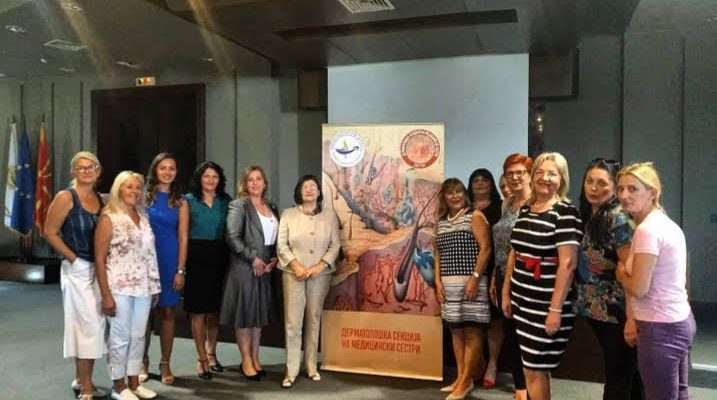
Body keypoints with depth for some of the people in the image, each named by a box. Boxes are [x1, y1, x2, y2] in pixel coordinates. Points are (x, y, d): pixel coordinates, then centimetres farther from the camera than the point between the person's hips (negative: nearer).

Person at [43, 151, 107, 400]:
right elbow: (50, 233, -9)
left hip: (98, 270, 6)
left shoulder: (102, 200, 8)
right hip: (78, 270, -6)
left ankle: (81, 380, 28)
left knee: (96, 326, 12)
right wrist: (74, 259, -11)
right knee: (88, 326, -4)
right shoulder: (66, 197, -8)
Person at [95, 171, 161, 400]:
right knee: (120, 336, 4)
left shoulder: (143, 218, 10)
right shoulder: (109, 218, -7)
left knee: (138, 336, 12)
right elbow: (99, 259, -10)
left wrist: (154, 286, 10)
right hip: (120, 288, -5)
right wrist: (106, 294, -14)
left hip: (143, 287, 5)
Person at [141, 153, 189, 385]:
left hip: (170, 261, 0)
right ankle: (143, 362, 21)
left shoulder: (180, 202, 4)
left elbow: (183, 237, 1)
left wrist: (180, 270, -6)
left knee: (167, 312, 5)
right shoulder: (144, 196, 3)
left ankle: (165, 364, 16)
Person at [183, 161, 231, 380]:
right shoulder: (188, 200, 1)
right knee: (198, 311, 2)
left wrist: (230, 256, -4)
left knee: (215, 309, 11)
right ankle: (202, 358, 13)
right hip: (196, 257, -2)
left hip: (219, 257, 3)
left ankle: (211, 353, 27)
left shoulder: (226, 201, 8)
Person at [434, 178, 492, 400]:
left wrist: (475, 277, -17)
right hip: (448, 284, 6)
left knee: (472, 332, -2)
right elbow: (438, 254, 15)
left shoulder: (475, 216, -3)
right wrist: (438, 281, 5)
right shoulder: (441, 221, 14)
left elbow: (485, 248, -10)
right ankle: (461, 377, 19)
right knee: (456, 331, 10)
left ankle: (467, 380, 4)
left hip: (471, 282, -6)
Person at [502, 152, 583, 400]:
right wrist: (506, 293, 16)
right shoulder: (524, 209, 10)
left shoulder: (565, 212, -11)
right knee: (535, 367, 16)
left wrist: (556, 309, -19)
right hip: (522, 300, 6)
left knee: (535, 369, 2)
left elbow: (567, 263, -16)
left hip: (546, 304, -6)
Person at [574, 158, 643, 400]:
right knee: (626, 373, 21)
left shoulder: (618, 219, -16)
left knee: (617, 379, 6)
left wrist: (632, 318, -21)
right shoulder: (588, 216, 7)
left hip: (616, 312, -7)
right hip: (595, 309, 7)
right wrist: (583, 301, 9)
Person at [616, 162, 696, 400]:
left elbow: (638, 289, -20)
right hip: (680, 320, 10)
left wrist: (620, 273, -3)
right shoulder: (666, 223, 9)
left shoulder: (647, 230, -21)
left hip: (661, 328, -10)